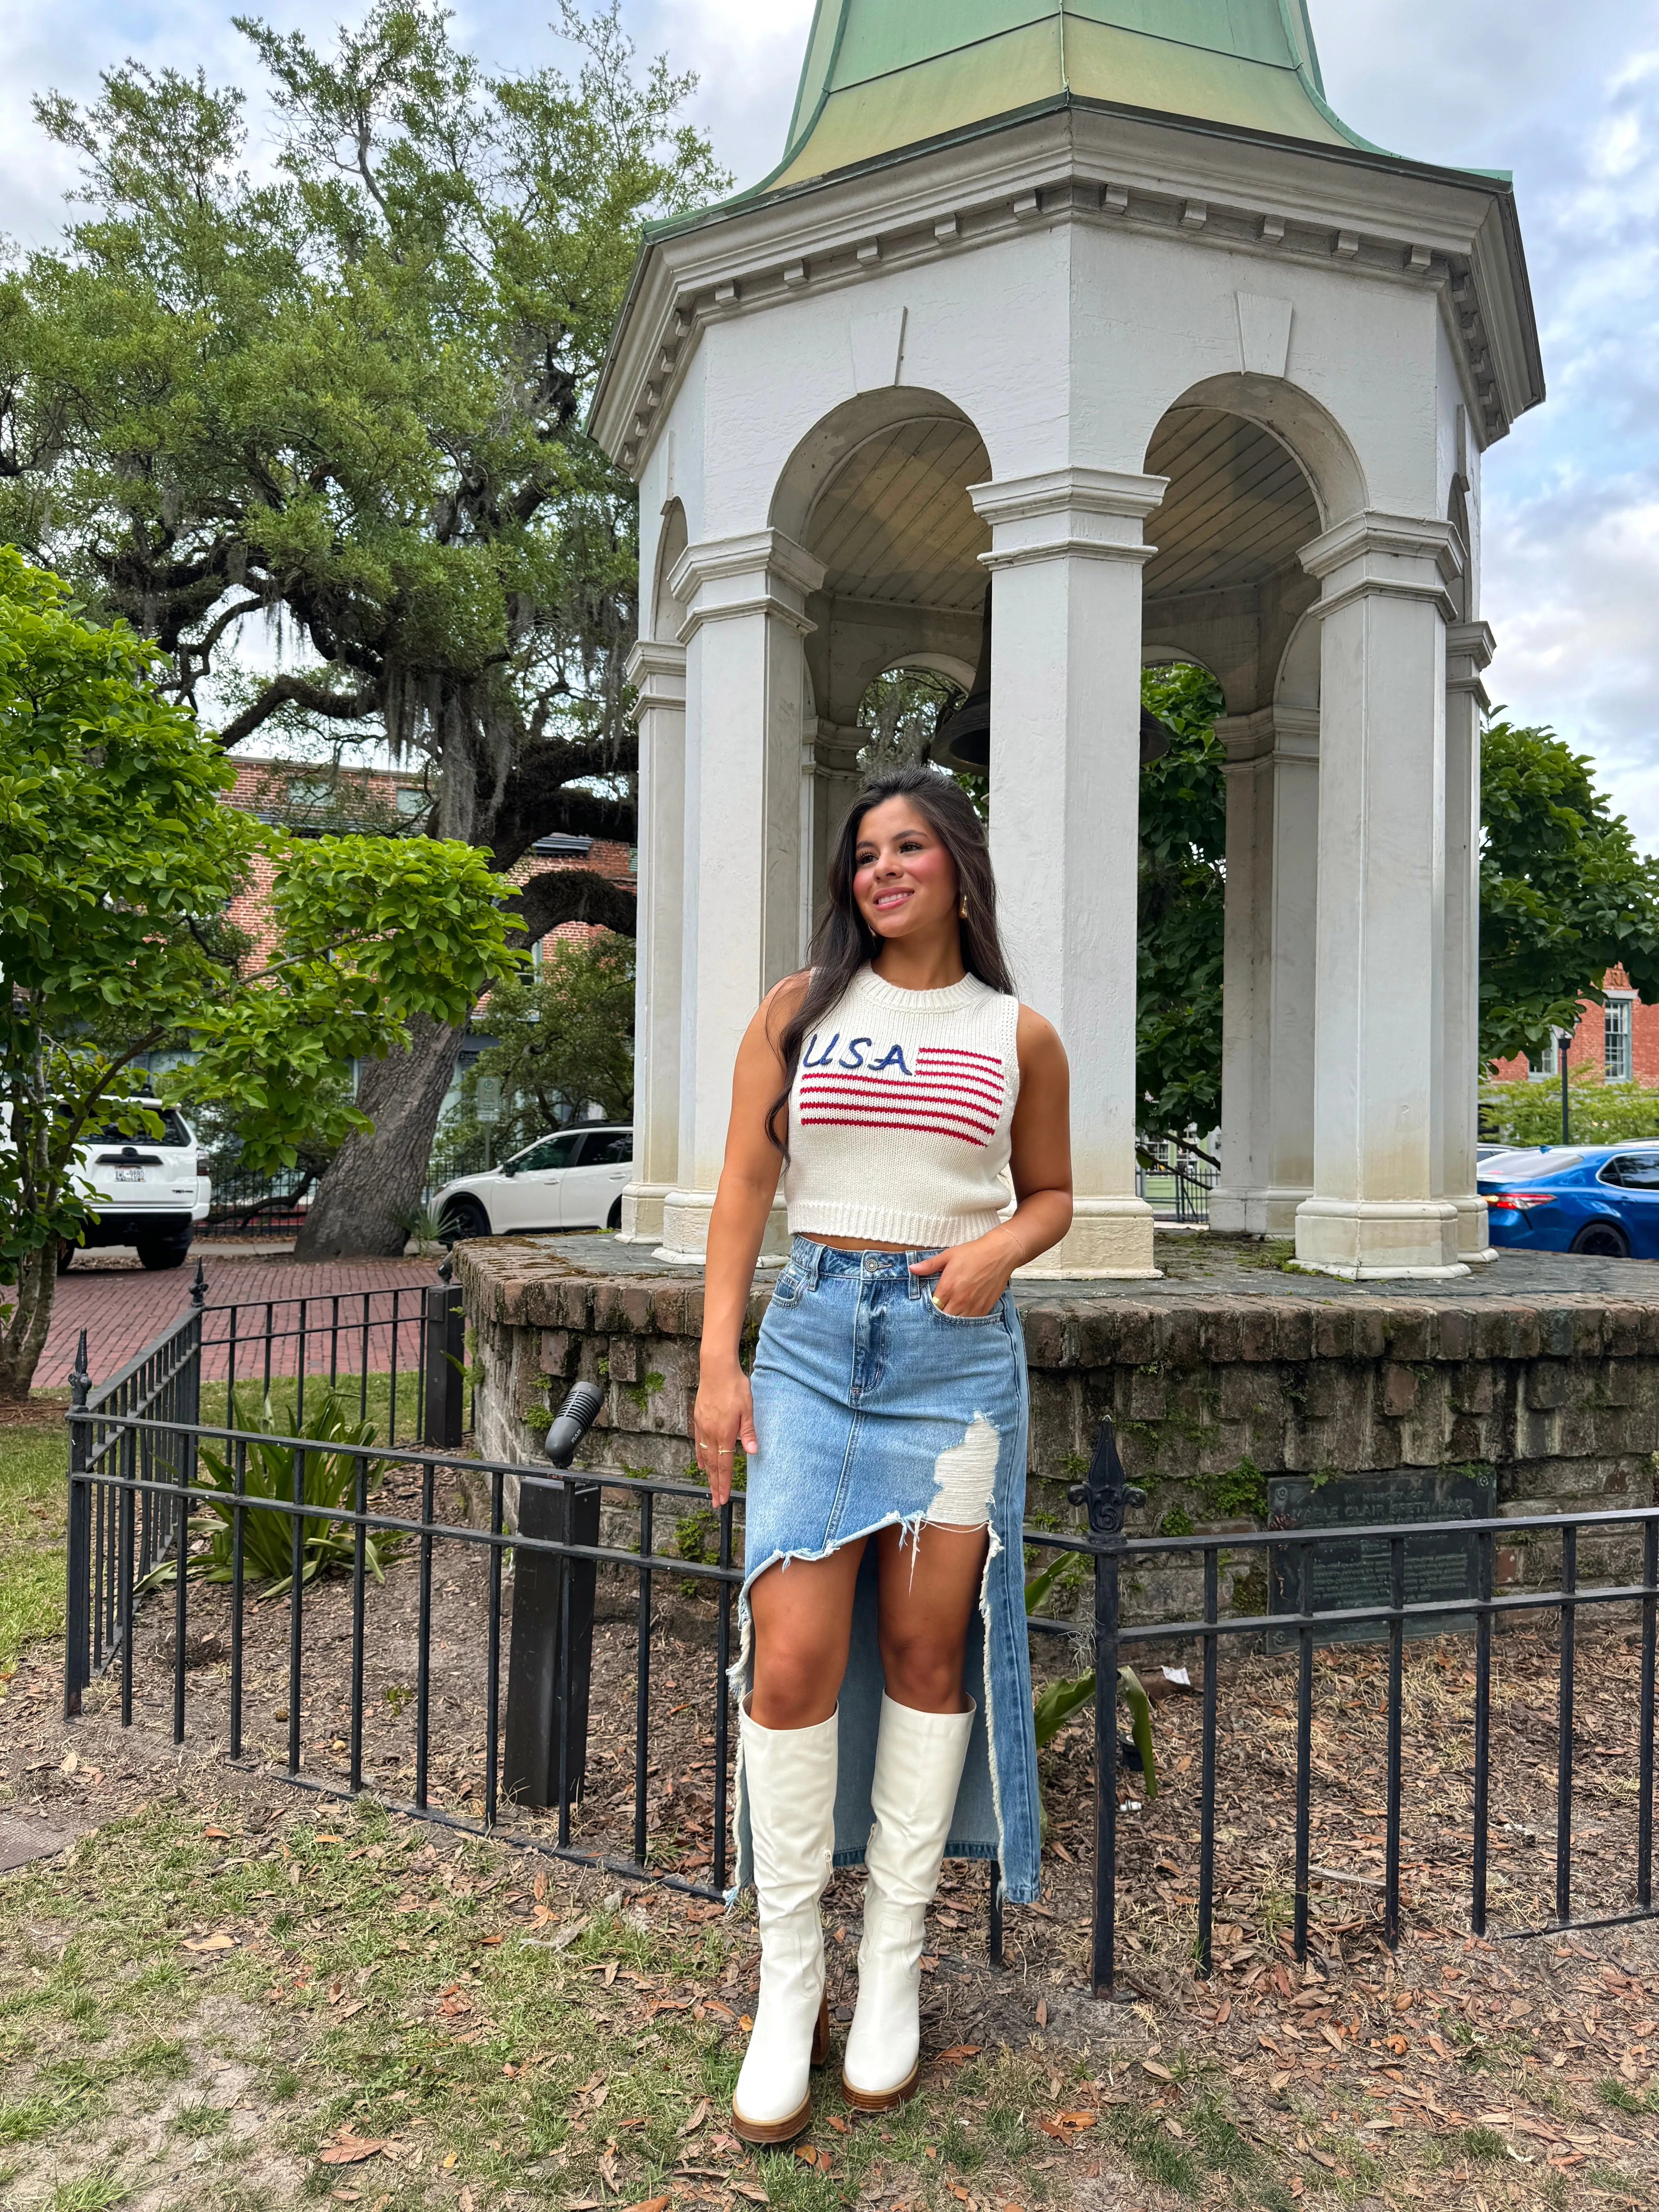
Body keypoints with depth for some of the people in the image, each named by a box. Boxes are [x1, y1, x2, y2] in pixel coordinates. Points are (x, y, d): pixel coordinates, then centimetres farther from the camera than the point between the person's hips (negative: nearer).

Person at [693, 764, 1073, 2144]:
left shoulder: (1018, 1037, 7)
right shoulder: (798, 1011, 6)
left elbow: (1052, 1192, 17)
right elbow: (745, 1189, 4)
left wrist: (1000, 1246, -6)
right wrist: (719, 1364, -3)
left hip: (959, 1347, 0)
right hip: (815, 1334, 0)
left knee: (927, 1650, 6)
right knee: (794, 1659, -4)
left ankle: (894, 1966, 25)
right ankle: (788, 1980, 15)